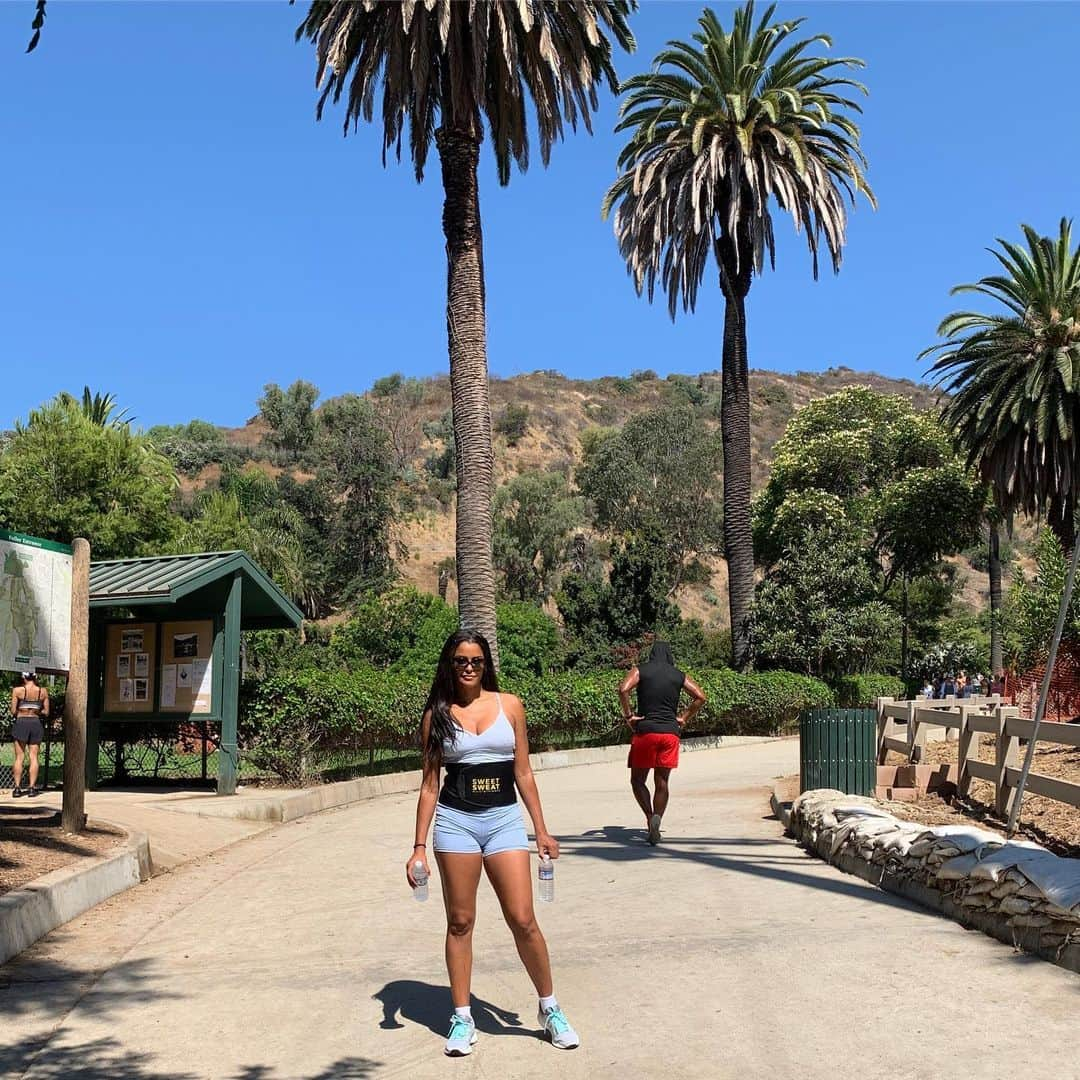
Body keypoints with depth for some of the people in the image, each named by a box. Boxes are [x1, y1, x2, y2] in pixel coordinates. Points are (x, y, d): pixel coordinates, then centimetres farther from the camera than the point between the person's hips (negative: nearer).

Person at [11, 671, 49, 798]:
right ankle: (32, 787, 2)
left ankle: (17, 788, 2)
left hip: (21, 722, -1)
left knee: (19, 757, 4)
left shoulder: (17, 690, -5)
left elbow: (13, 711, -5)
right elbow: (46, 712, 2)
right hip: (36, 723, 1)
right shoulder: (43, 691, -1)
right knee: (34, 757, 5)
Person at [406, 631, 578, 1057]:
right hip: (455, 822, 0)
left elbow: (523, 773, 9)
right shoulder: (437, 714, 4)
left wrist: (542, 831, 6)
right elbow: (429, 784, 5)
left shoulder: (510, 706, 5)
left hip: (505, 820, 0)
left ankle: (550, 1009, 15)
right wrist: (419, 846, 2)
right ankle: (462, 1018, 18)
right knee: (460, 922, 6)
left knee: (523, 920, -4)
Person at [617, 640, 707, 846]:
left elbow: (623, 689, -14)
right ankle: (657, 818, -9)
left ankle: (650, 816, -12)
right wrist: (684, 718, 11)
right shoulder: (679, 675, 11)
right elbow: (700, 697, 6)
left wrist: (628, 715, -6)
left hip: (645, 731, -2)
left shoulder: (641, 671, 3)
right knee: (662, 783, 9)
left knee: (637, 780, 9)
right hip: (670, 732, 2)